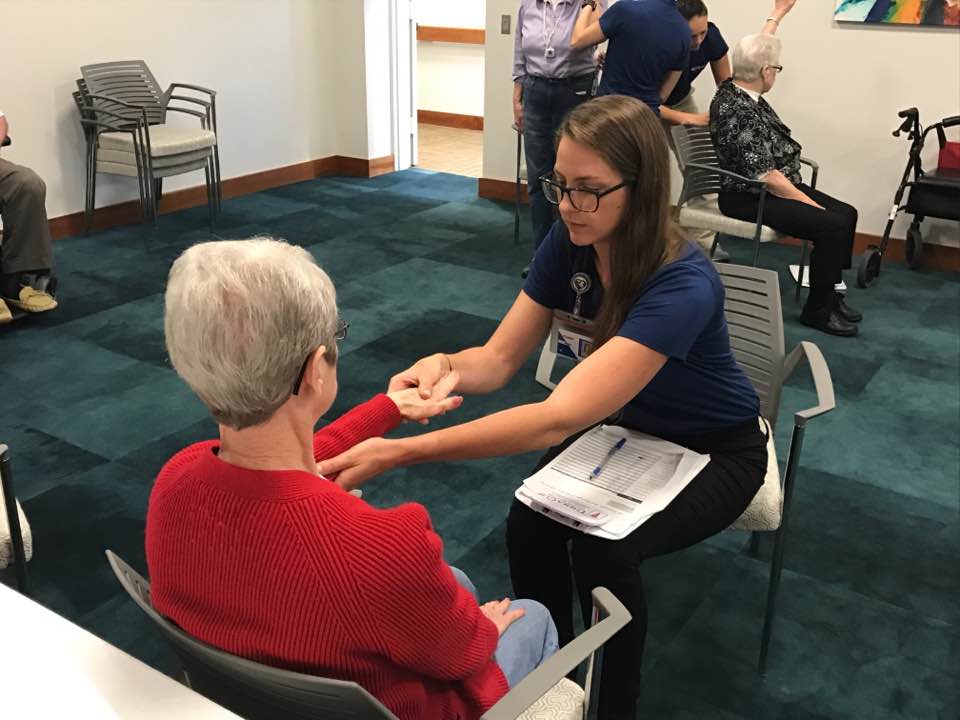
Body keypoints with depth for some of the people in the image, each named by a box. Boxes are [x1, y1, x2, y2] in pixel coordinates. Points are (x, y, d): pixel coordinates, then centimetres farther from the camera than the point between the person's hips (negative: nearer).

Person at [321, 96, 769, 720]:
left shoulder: (684, 285, -37)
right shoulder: (570, 242, -17)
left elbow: (560, 417, -46)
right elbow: (500, 358, -12)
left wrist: (400, 453, -52)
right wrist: (445, 365, -37)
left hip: (716, 450, -5)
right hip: (626, 426, 5)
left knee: (603, 548, -28)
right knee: (529, 524, -21)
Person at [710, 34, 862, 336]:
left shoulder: (733, 88, 2)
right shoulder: (739, 113, -26)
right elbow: (766, 176, -25)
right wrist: (811, 204, -18)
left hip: (776, 186, 11)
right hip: (749, 198, -11)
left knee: (846, 213, 1)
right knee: (831, 225, -22)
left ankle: (828, 292, 13)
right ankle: (818, 310, -5)